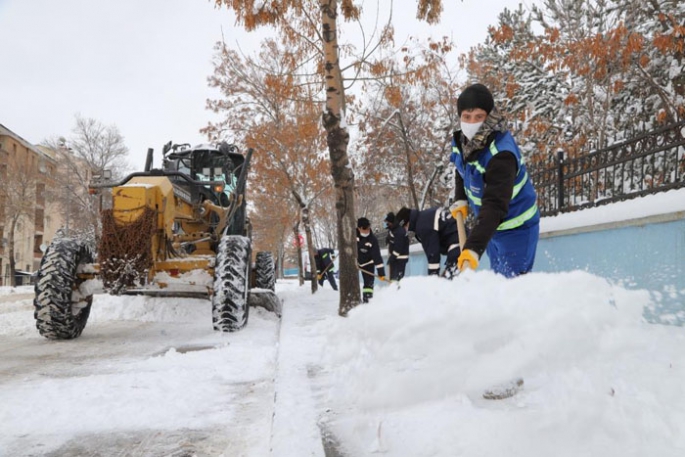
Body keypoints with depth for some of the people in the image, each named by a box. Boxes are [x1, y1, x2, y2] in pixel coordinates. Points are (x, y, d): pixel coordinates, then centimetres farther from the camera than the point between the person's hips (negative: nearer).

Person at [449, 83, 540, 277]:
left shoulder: (501, 154, -33)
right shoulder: (462, 140, -10)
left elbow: (494, 207, -42)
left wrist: (473, 249, -51)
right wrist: (460, 200, 1)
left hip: (515, 227, -8)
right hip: (491, 226, 8)